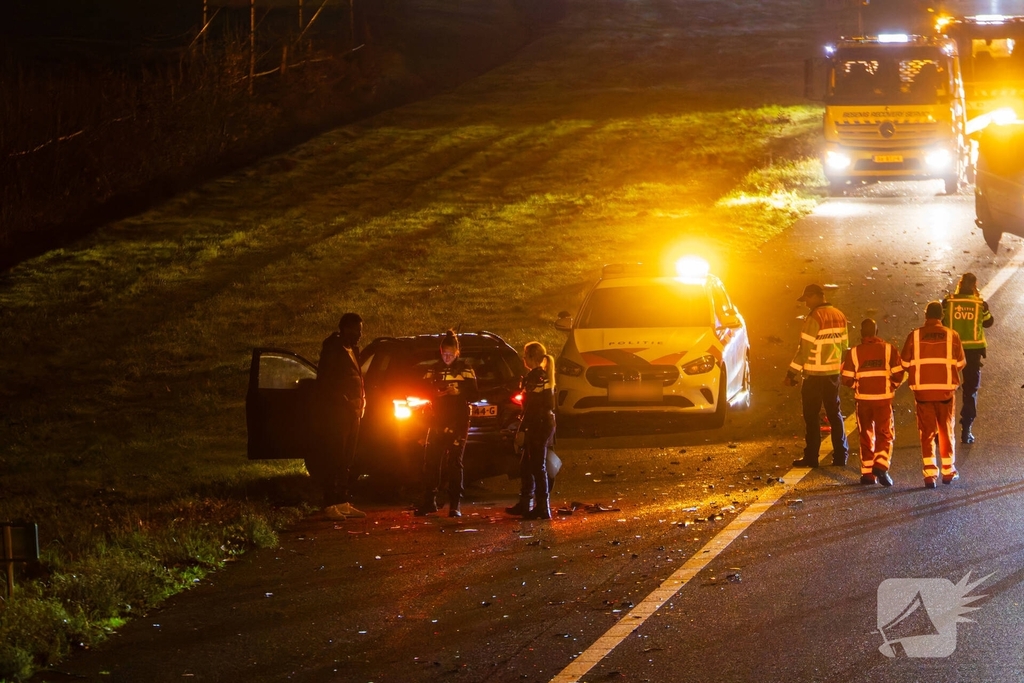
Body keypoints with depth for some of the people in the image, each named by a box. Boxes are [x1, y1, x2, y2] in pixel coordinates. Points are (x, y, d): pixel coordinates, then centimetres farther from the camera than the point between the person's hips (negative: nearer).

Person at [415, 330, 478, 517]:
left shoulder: (465, 370, 4)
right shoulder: (434, 369, 11)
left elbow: (474, 394, 1)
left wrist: (459, 392, -18)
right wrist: (436, 393, -12)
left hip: (458, 422, -3)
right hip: (437, 420, 3)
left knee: (455, 463, -5)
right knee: (430, 461, -3)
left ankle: (455, 505, -3)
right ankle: (429, 502, 6)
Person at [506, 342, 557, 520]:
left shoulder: (535, 376, -14)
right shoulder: (545, 375, 16)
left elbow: (531, 406, -19)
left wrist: (522, 429, -18)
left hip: (538, 425, -10)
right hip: (547, 423, 10)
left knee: (538, 466, -7)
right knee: (526, 465, 17)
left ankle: (543, 508, -6)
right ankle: (525, 504, 23)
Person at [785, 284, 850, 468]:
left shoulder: (814, 318, -16)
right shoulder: (839, 316, 7)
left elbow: (805, 349, -17)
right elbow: (844, 345, 12)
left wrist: (792, 373, -12)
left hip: (815, 374, -7)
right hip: (833, 373, 7)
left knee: (811, 415, 1)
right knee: (834, 414, 13)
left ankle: (811, 457, 2)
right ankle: (840, 455, 13)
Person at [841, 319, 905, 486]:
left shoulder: (854, 353, -2)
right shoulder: (889, 349, -2)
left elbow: (847, 379, -2)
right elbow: (898, 374, -4)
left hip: (863, 398, 1)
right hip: (883, 398, -1)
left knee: (866, 435, 11)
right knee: (885, 434, 6)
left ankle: (867, 473, 9)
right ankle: (881, 465, -15)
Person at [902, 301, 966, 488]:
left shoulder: (915, 336, -4)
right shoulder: (952, 336, -3)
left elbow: (905, 363, -1)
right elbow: (960, 363, 4)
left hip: (922, 390, 0)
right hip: (946, 389, 0)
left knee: (927, 432, 5)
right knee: (946, 430, 14)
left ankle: (930, 473, -3)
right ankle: (948, 471, 20)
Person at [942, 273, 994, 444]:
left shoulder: (948, 302, -7)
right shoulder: (980, 304, -6)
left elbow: (940, 322, 2)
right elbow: (989, 322, 10)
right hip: (973, 350, 0)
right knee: (970, 391, 10)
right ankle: (966, 431, 8)